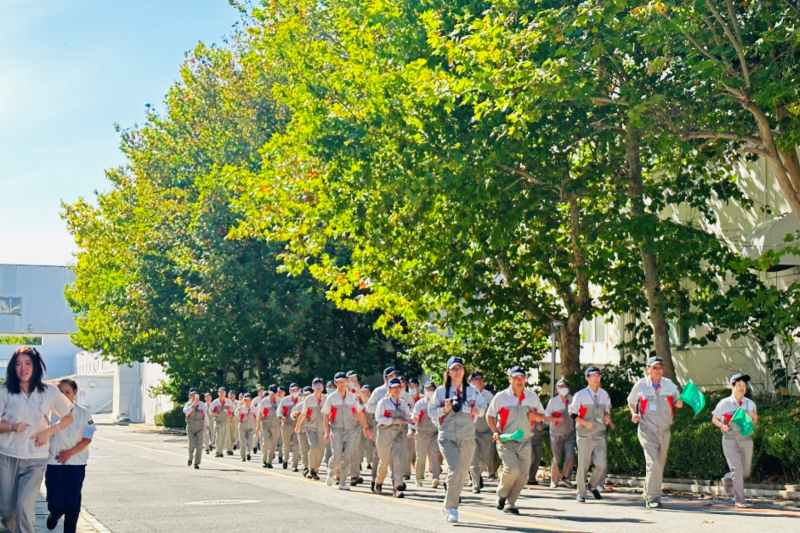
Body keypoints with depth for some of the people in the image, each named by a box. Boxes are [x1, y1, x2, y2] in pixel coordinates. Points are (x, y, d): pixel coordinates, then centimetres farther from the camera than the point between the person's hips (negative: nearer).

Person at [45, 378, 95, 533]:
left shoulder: (82, 413, 0)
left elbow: (87, 439, -1)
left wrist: (70, 452, -14)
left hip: (75, 464, 1)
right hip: (53, 464, -1)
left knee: (72, 503, 2)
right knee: (55, 503, -4)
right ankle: (54, 514, 30)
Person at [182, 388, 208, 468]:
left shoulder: (202, 405, 0)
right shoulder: (188, 404, -4)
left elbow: (205, 415, 11)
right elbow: (186, 411, -27)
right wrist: (194, 404, -37)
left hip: (200, 427, 1)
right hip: (190, 428, -1)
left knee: (199, 446, -9)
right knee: (191, 446, -4)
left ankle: (197, 463, 1)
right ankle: (190, 457, 28)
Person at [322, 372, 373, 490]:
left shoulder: (352, 397, 6)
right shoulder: (331, 398, 2)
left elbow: (359, 413, 11)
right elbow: (326, 416, 5)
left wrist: (366, 428, 11)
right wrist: (327, 432, 1)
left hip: (351, 431, 2)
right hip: (336, 430, -2)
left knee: (347, 458, 0)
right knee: (337, 456, -13)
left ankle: (343, 483, 11)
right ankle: (331, 473, 17)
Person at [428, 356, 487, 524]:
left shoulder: (472, 391, 6)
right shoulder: (441, 391, 1)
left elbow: (483, 405, 15)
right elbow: (431, 411, 5)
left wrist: (477, 410, -7)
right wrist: (444, 410, -13)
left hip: (467, 438, 3)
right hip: (447, 437, -3)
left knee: (463, 472, 7)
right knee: (455, 469, -20)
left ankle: (449, 506, 28)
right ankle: (451, 508, -9)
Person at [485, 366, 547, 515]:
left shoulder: (533, 397, 8)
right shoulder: (501, 397, -1)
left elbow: (542, 416, 16)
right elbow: (489, 415, 5)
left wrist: (536, 416, -8)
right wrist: (495, 431, -10)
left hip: (525, 442, 4)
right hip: (505, 441, -4)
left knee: (522, 473, -1)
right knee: (512, 469, -21)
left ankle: (510, 503, 15)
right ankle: (501, 495, 6)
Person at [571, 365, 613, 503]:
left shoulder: (604, 394, 9)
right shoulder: (580, 395, -4)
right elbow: (572, 413, -1)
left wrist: (607, 418, 1)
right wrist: (584, 423, -14)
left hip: (600, 435, 3)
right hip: (584, 435, -3)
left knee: (602, 463, -6)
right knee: (583, 465, -2)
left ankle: (593, 485, 20)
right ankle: (581, 493, 11)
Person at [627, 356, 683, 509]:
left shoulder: (669, 384, 5)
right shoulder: (640, 385, -1)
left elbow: (677, 400, 17)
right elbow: (631, 402, 14)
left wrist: (678, 403, -7)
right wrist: (634, 414, -4)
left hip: (664, 431, 4)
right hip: (647, 430, -4)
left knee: (660, 465, 12)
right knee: (653, 463, -17)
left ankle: (648, 493, 29)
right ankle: (652, 497, -10)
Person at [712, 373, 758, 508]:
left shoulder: (750, 403, 12)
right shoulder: (724, 403, 2)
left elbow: (755, 421, 17)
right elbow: (714, 418, 9)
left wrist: (753, 416, -6)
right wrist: (722, 425, -12)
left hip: (746, 439, 4)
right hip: (730, 439, -4)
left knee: (746, 471, 7)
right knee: (737, 469, -13)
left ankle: (728, 480, 39)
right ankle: (739, 501, -8)